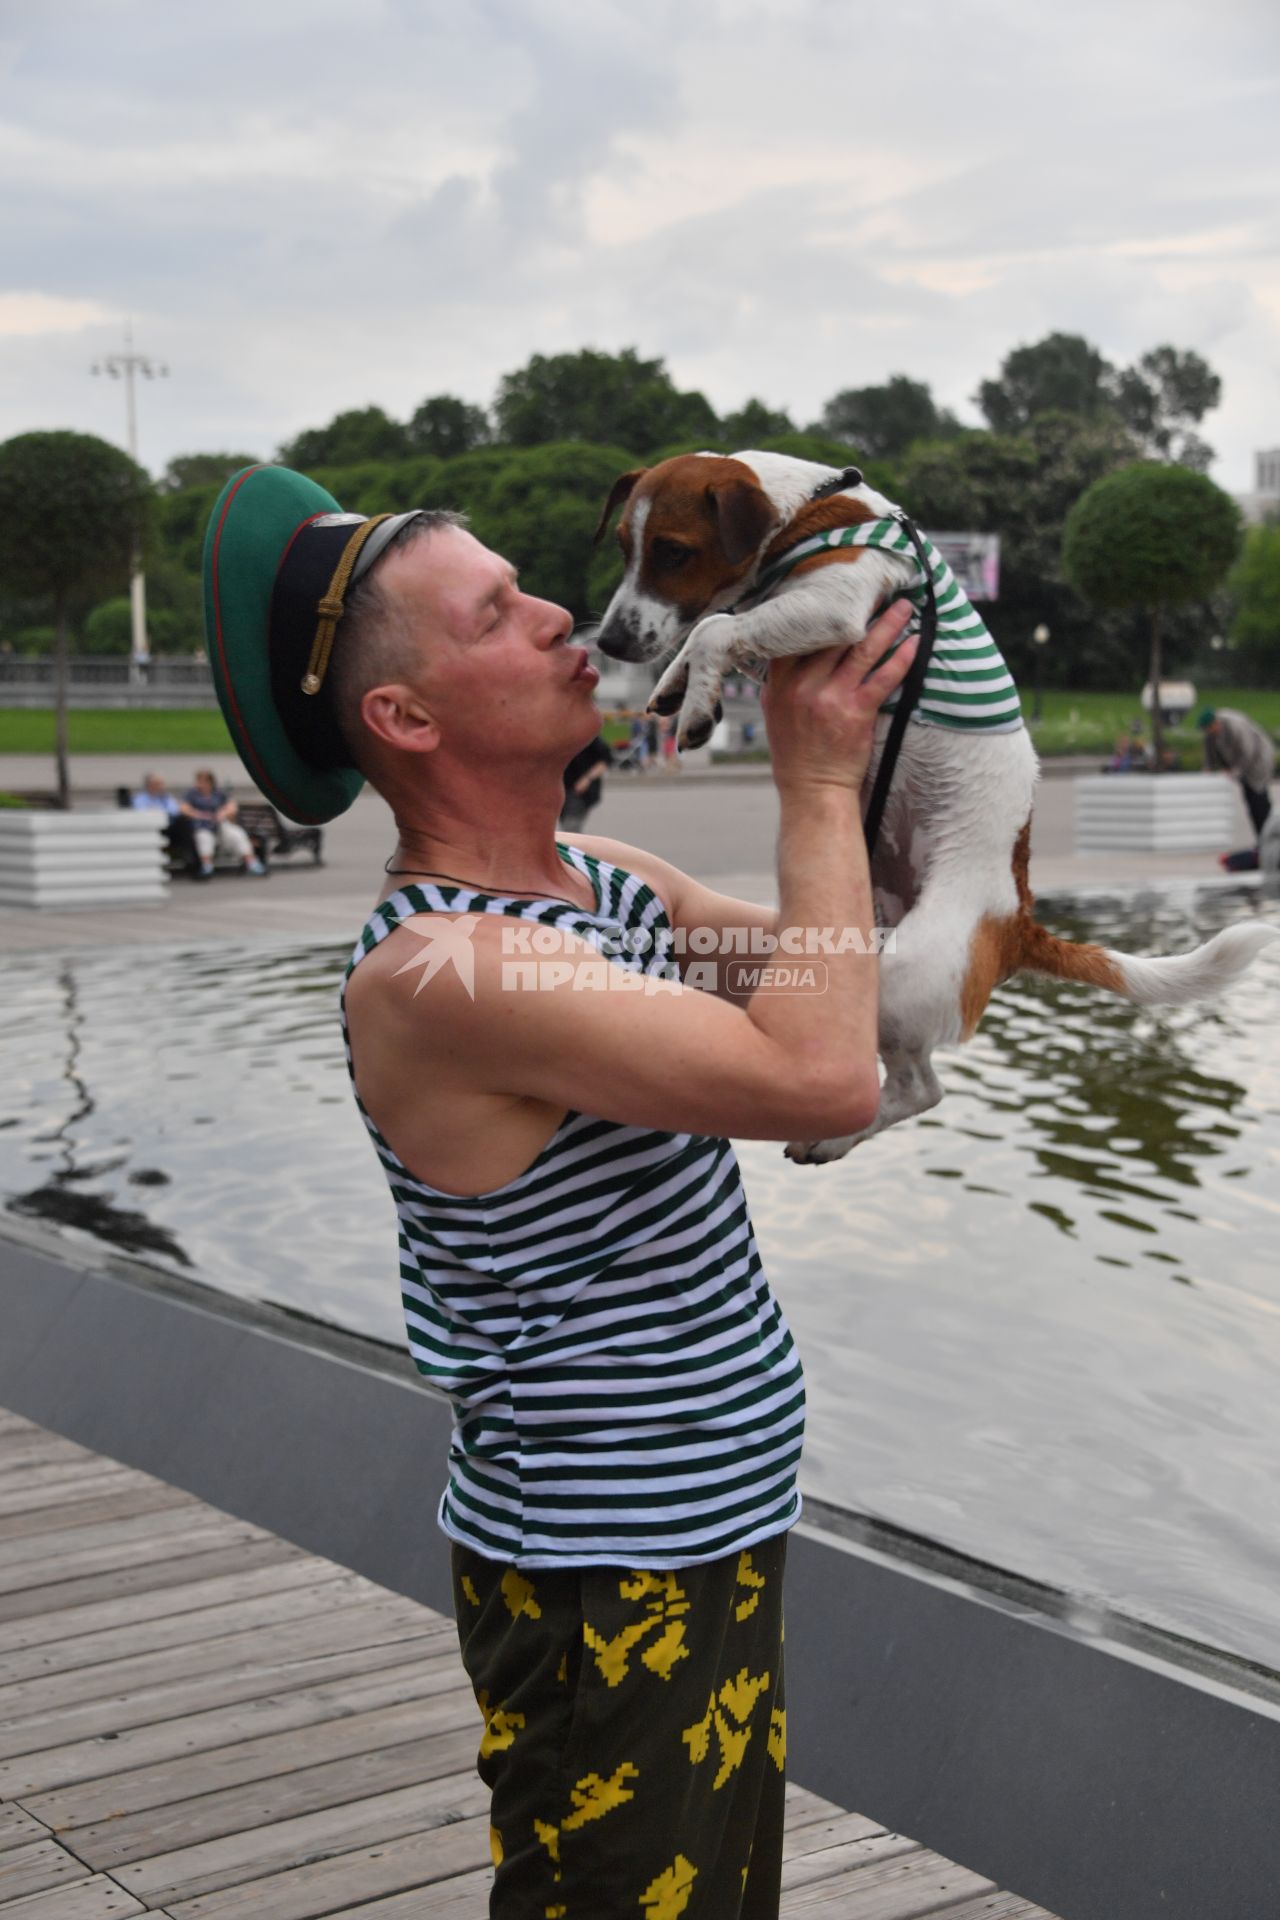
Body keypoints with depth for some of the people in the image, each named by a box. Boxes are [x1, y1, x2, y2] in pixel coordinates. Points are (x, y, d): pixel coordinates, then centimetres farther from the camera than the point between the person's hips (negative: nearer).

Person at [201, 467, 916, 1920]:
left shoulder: (607, 883, 4)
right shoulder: (430, 970, -25)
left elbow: (848, 968, 15)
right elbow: (824, 1083, -33)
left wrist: (877, 748, 0)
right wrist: (818, 785, -21)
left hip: (706, 1544, 9)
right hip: (603, 1595, -9)